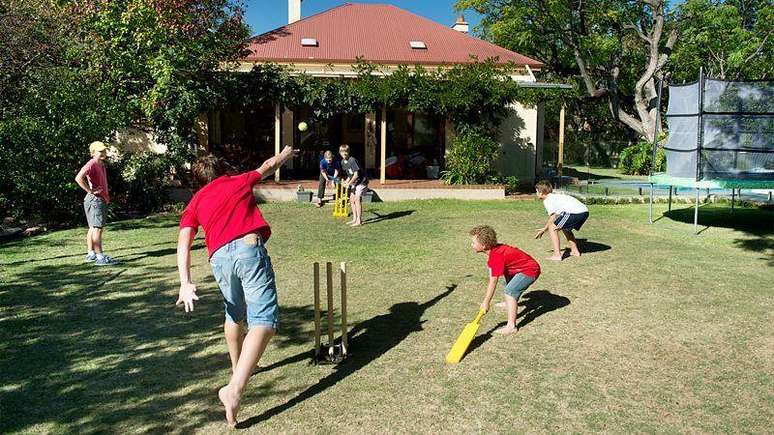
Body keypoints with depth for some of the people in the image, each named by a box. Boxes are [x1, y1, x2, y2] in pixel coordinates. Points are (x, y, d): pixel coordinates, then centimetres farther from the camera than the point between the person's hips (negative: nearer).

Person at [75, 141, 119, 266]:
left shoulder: (101, 165, 17)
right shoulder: (92, 164, -15)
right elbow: (79, 178, -29)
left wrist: (106, 196, 22)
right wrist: (90, 191, -24)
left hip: (102, 200, 11)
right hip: (95, 200, -11)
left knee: (93, 228, 15)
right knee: (97, 228, -12)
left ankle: (90, 254, 24)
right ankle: (100, 257, -14)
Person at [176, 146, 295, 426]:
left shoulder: (194, 203, 24)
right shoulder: (239, 181, 23)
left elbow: (184, 242, 7)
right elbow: (269, 166, 40)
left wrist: (185, 282, -1)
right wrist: (287, 153, 61)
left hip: (218, 258, 4)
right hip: (249, 249, -4)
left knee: (234, 315, 28)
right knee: (264, 321, -12)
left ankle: (238, 369, 45)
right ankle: (235, 388, -28)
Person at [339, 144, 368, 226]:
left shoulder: (352, 160, -22)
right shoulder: (342, 162, 4)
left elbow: (356, 175, -23)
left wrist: (349, 183, -17)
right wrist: (346, 181, -2)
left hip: (361, 181, -9)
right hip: (354, 182, 9)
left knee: (357, 199, -16)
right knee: (352, 199, 7)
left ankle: (359, 221, -15)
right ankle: (354, 219, 17)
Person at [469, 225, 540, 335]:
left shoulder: (496, 256, -30)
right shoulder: (494, 249, -1)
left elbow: (493, 281, -28)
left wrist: (486, 302, -24)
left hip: (530, 270, -11)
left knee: (510, 291, -25)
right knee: (508, 284, 33)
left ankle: (511, 326, -27)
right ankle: (511, 303, 64)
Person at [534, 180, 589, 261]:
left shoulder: (547, 200, 3)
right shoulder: (556, 196, 30)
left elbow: (553, 218, -1)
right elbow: (557, 217, 27)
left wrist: (544, 229, 11)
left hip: (575, 212, -9)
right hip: (585, 211, 10)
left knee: (552, 227, 0)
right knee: (565, 228, 31)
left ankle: (557, 255, -6)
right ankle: (575, 251, 34)